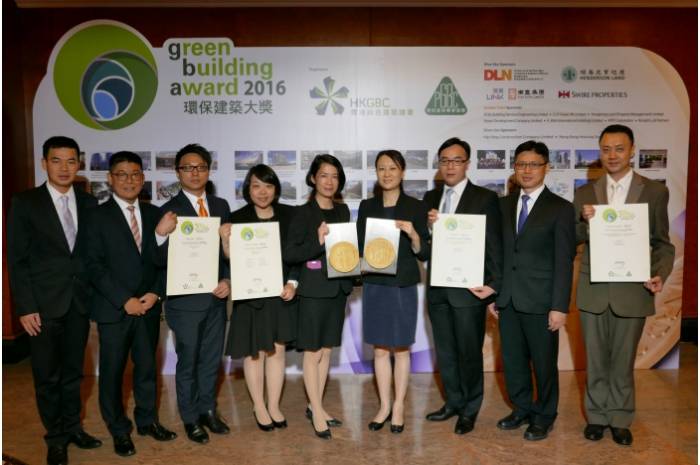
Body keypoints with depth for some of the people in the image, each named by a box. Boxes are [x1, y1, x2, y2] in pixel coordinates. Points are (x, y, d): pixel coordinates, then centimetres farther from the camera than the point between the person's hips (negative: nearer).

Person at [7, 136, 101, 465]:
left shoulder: (88, 203, 5)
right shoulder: (25, 203, -4)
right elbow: (16, 260, -6)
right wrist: (25, 307, -11)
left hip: (80, 302, 3)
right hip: (44, 304, -3)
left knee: (73, 371, 14)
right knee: (47, 375, 9)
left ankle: (72, 426, 31)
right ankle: (56, 436, 25)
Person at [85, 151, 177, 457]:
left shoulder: (154, 214, 8)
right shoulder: (98, 216, -3)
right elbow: (94, 265, -9)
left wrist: (155, 293, -6)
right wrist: (125, 300, -14)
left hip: (148, 306, 3)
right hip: (113, 309, -3)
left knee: (147, 366, 13)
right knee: (112, 371, 7)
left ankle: (147, 420, 30)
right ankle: (119, 430, 24)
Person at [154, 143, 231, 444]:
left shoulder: (221, 206, 4)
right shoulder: (170, 210, -10)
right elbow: (161, 260, -17)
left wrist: (228, 280, -7)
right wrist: (160, 234, -35)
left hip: (216, 297, 4)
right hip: (185, 300, -4)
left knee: (211, 358, 17)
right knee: (188, 361, 12)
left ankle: (207, 409, 37)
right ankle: (190, 418, 30)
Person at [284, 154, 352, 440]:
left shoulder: (343, 211, 8)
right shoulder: (304, 213, -8)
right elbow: (289, 253, -14)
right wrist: (317, 243, -26)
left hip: (338, 288, 6)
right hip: (314, 290, -6)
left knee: (326, 350, 13)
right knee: (312, 352, 3)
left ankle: (315, 407, 26)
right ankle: (317, 412, 15)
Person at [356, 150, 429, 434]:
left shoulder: (416, 207, -2)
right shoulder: (367, 206, 5)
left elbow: (424, 253, -3)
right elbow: (360, 247, 8)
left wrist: (413, 234, -21)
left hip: (403, 286, -2)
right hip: (374, 285, 2)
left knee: (401, 349, 8)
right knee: (380, 349, 10)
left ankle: (398, 406, 23)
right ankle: (384, 405, 24)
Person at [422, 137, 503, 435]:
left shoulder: (485, 198, -5)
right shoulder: (430, 197, 10)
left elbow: (494, 245, -7)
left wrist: (494, 284, -13)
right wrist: (428, 226, -11)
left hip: (469, 288, -5)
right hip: (437, 288, 5)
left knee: (469, 352, 7)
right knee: (445, 351, 16)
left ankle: (470, 410, 25)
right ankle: (453, 402, 33)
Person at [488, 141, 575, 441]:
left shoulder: (560, 208, -4)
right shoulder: (504, 205, 9)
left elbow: (564, 261, -7)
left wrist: (559, 306, -12)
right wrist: (493, 294, 8)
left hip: (540, 301, -4)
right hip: (508, 300, 4)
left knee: (544, 361, 9)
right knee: (512, 360, 13)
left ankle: (544, 416, 28)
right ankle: (521, 408, 33)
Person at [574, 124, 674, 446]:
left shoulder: (655, 192, 0)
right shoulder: (585, 193, 4)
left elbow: (662, 243, 3)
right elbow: (573, 240, 3)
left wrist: (660, 275, -14)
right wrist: (585, 221, -18)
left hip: (632, 290, -1)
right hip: (593, 289, 1)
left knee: (623, 360, 12)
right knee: (595, 359, 13)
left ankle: (620, 419, 29)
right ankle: (597, 415, 29)